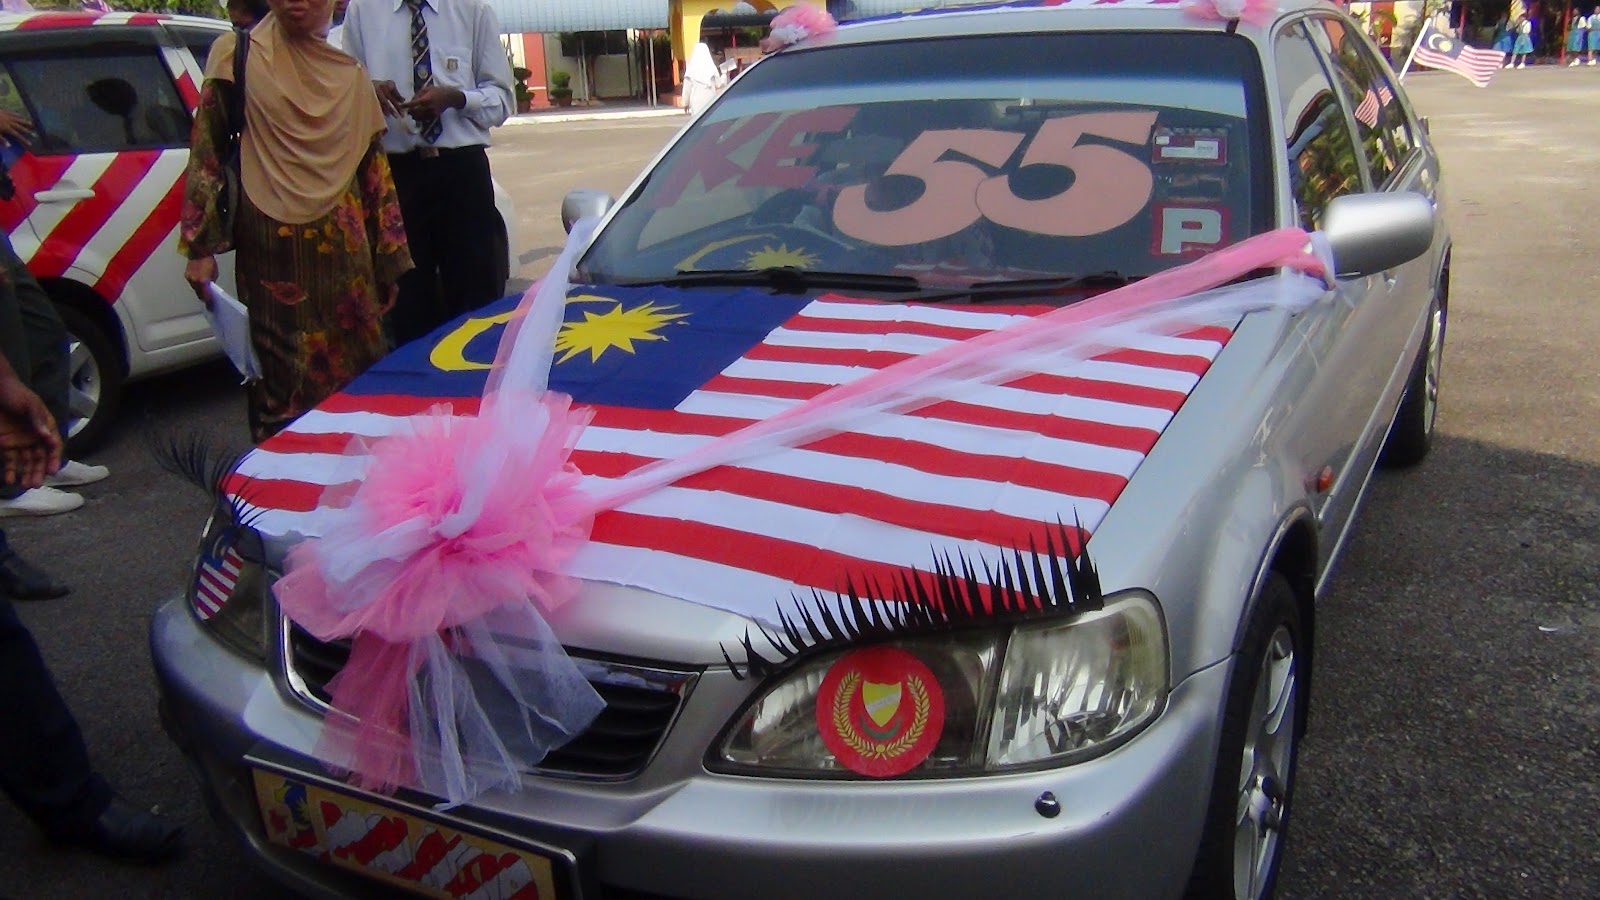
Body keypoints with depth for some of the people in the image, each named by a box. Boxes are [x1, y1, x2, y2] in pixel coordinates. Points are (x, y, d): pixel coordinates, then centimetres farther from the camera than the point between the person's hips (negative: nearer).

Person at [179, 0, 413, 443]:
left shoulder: (349, 75, 11)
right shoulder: (237, 57, 3)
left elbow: (374, 169, 12)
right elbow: (206, 151, 1)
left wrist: (389, 261, 10)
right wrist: (199, 247, -4)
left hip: (344, 255, 3)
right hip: (272, 256, -3)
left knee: (356, 370, 5)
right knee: (283, 377, 0)